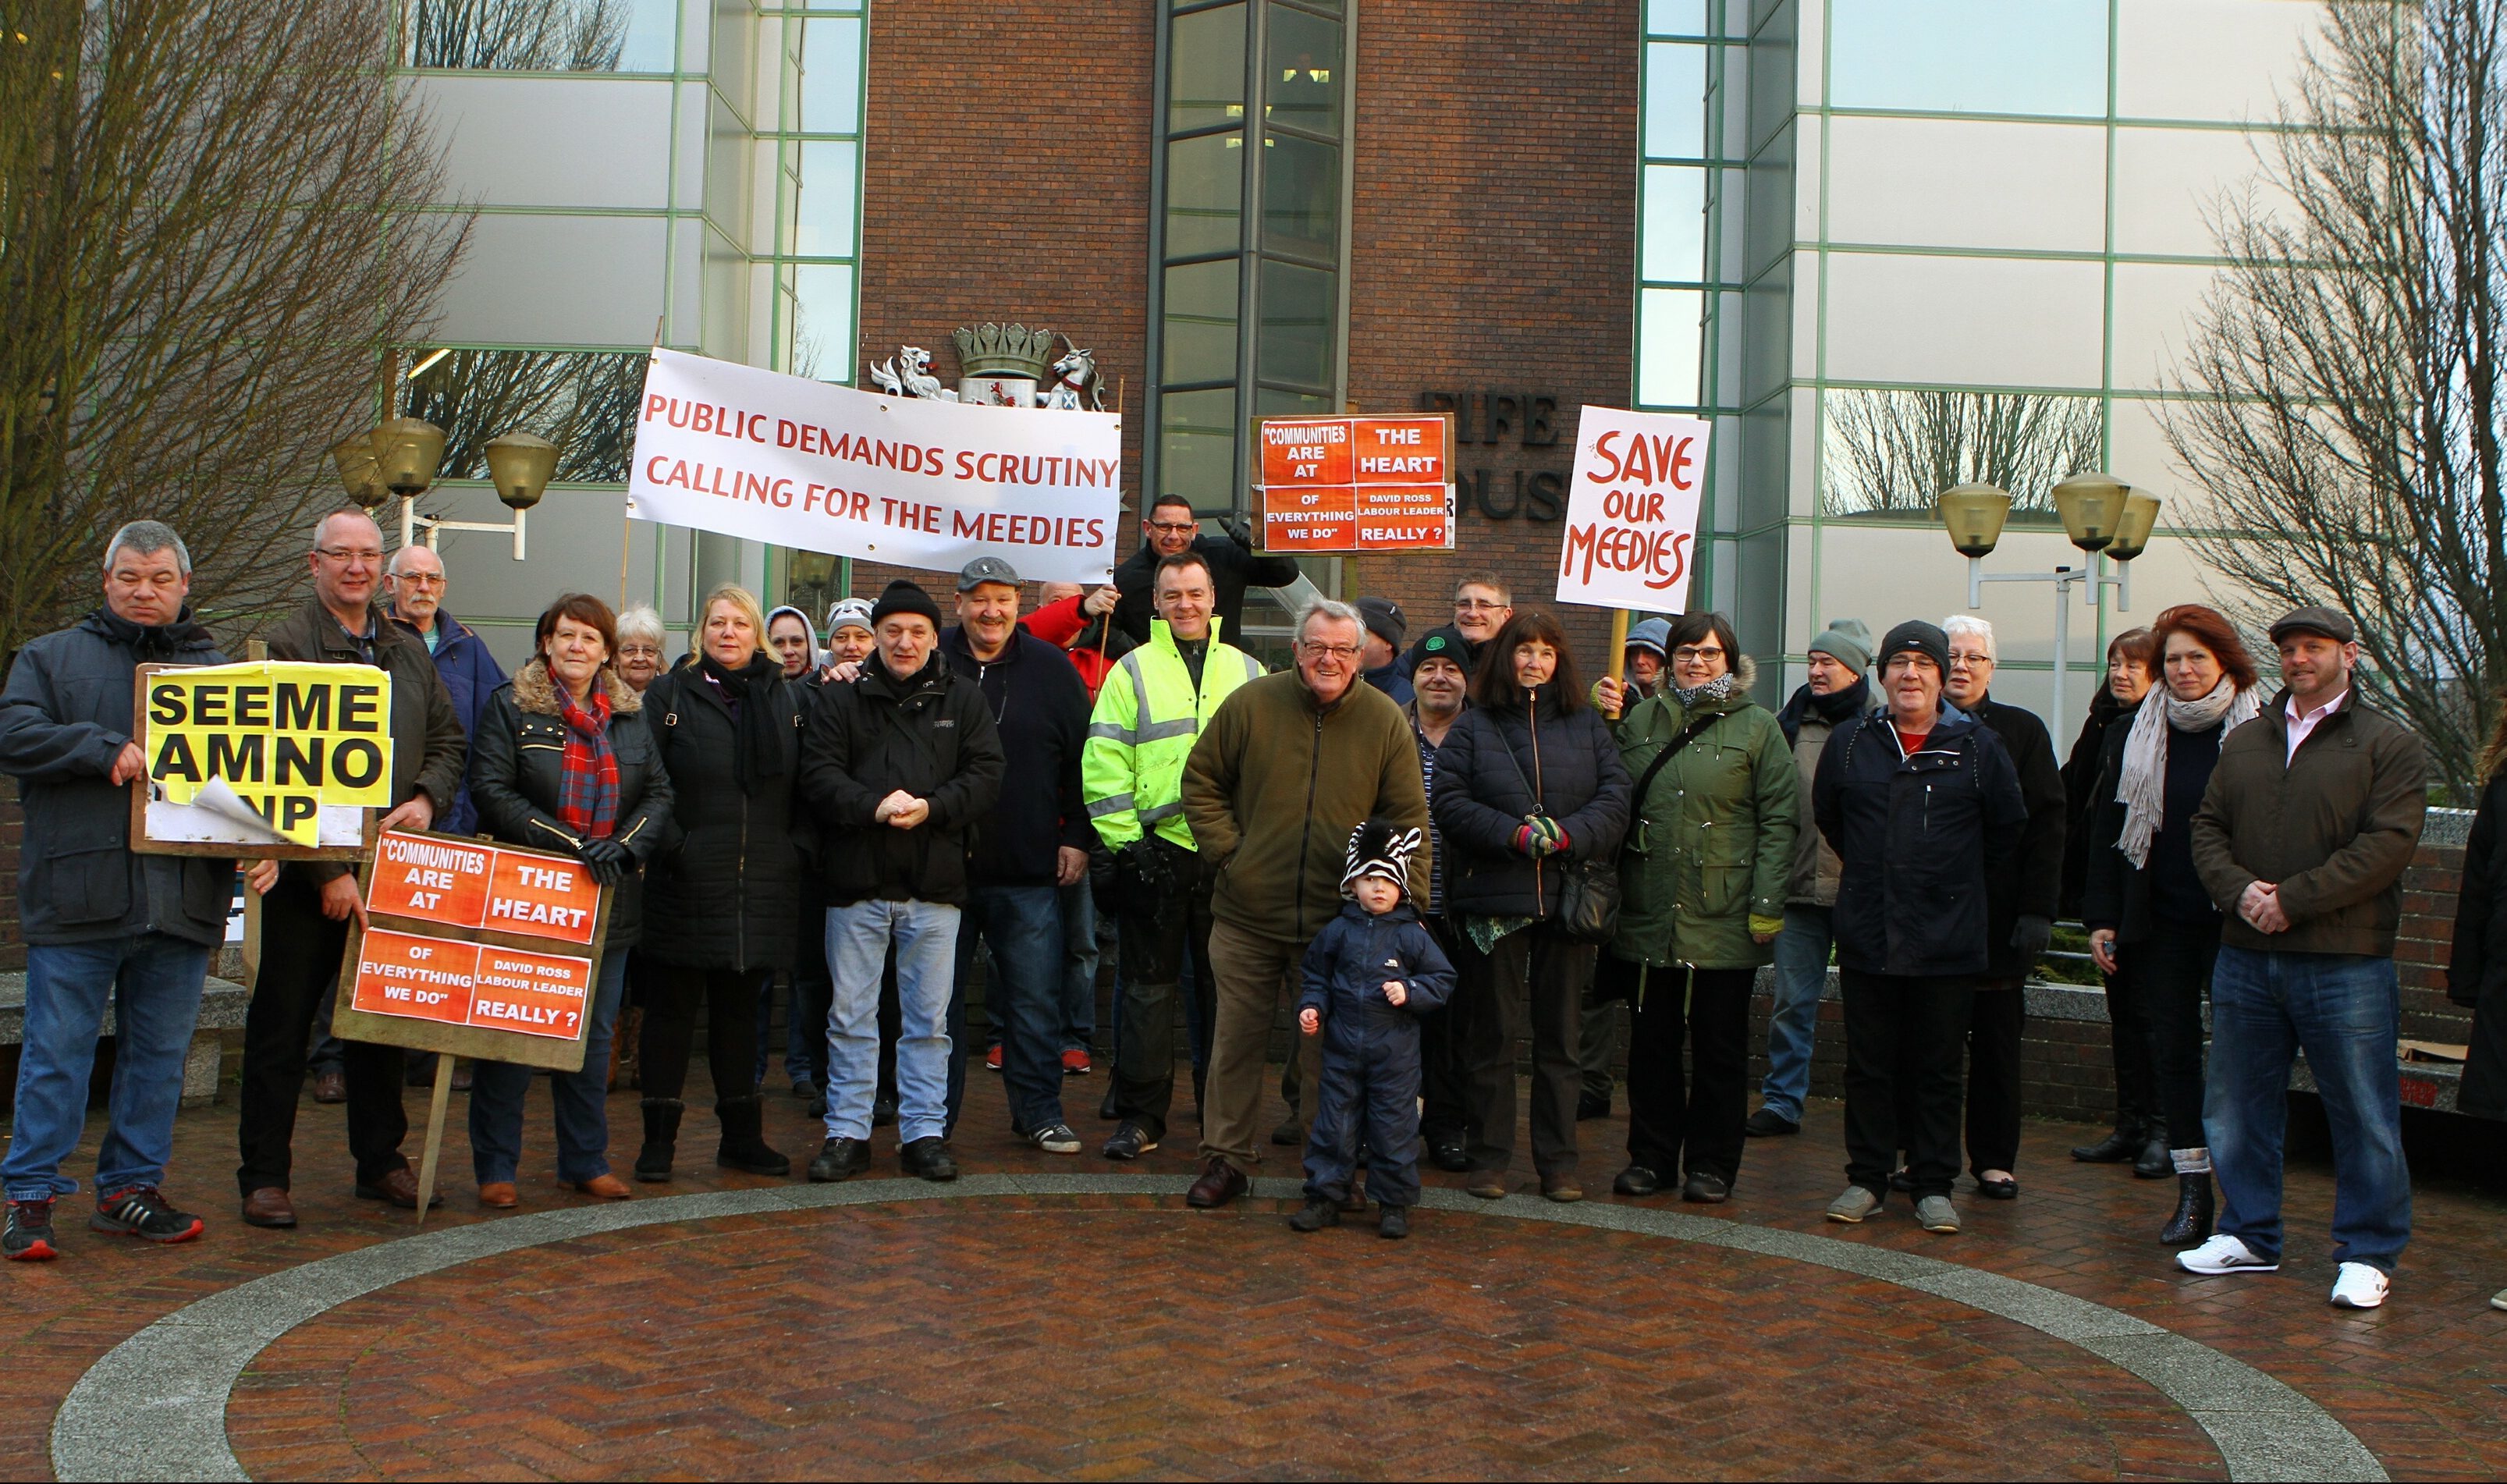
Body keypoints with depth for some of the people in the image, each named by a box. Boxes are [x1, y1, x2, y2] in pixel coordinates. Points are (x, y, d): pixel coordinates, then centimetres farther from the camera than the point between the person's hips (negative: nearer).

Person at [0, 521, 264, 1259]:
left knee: (159, 1053, 9)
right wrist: (106, 749, -17)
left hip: (181, 902, 3)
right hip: (77, 900, -2)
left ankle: (132, 1185, 20)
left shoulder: (219, 671, 16)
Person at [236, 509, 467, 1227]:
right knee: (282, 1024, 1)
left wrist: (426, 799, -2)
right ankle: (264, 1175, 9)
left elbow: (449, 738, 20)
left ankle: (380, 1161, 24)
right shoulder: (287, 645, -6)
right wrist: (327, 869, -17)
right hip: (305, 871, -5)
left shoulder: (410, 651, 13)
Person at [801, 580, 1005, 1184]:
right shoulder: (843, 699, 6)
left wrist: (930, 807, -15)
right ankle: (848, 1133, 13)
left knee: (929, 1018, 6)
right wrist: (874, 807, -18)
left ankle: (925, 1132, 14)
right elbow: (818, 774, -3)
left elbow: (985, 775, 0)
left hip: (934, 884, 0)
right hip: (856, 883, 0)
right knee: (851, 1015, 5)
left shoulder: (962, 699, 8)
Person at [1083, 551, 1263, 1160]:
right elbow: (1103, 762, -1)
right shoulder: (1133, 671, 5)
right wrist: (1123, 837, -8)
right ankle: (1140, 1115, 9)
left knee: (1226, 986, 7)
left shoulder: (1247, 671, 12)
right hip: (1154, 851, -2)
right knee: (1149, 985, 3)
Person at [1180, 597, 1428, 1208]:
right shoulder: (1251, 704, -1)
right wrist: (1223, 847, -1)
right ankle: (1225, 1159, 21)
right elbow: (1201, 780, 9)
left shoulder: (1386, 721, -1)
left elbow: (1409, 819, 3)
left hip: (1339, 921, 0)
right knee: (1236, 1041, 9)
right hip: (1248, 912, 1)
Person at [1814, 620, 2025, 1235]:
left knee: (1938, 1069, 5)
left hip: (1948, 941, -1)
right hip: (1866, 936, 1)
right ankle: (1866, 1178, 15)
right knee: (1868, 1066, 6)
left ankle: (1934, 1185, 14)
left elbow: (2008, 828, 12)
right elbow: (1826, 816, 20)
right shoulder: (1849, 742, 5)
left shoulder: (1976, 746, 0)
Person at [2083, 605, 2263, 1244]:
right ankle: (2192, 1192, 12)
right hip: (2159, 923, 3)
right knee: (2173, 1051, 5)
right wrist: (2101, 919, 2)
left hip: (2234, 922, -3)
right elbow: (2108, 831, 8)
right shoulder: (2132, 736, 7)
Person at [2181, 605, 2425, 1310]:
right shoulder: (2245, 741, 14)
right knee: (2238, 1106, 12)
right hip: (2246, 958, 5)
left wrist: (2293, 898, -16)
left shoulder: (2388, 743, -2)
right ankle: (2249, 1235, 26)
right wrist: (2239, 889, -9)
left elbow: (2388, 844, -12)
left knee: (2364, 1117, 2)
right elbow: (2208, 828, 10)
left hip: (2345, 965, -5)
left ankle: (2367, 1254, 13)